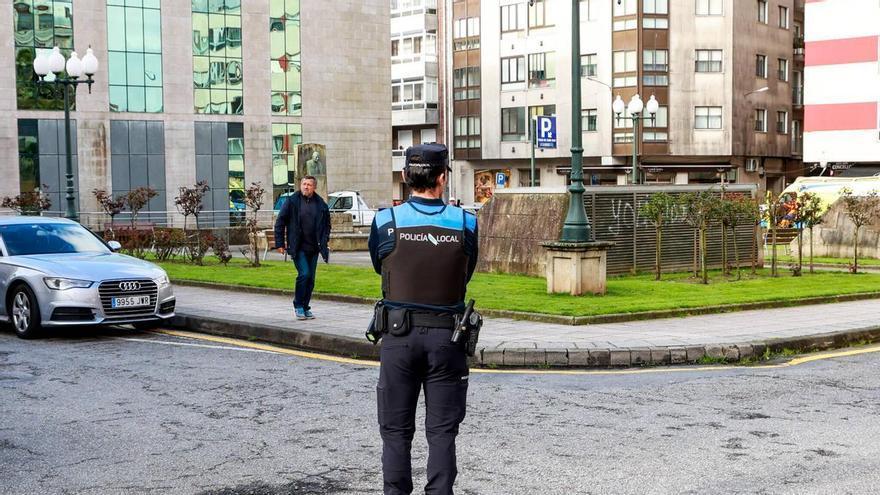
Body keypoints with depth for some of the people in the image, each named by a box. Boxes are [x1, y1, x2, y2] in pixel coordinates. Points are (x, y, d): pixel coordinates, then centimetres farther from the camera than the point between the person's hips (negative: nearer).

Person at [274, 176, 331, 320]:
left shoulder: (320, 204, 4)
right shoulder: (292, 201, -4)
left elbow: (327, 224, 17)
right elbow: (280, 222, -1)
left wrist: (325, 241, 8)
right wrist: (280, 243, -5)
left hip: (313, 247, 4)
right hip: (298, 247, -4)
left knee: (311, 278, 7)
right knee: (304, 274, -16)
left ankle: (305, 308, 19)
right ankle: (298, 306, -2)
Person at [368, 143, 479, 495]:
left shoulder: (386, 222, -5)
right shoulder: (465, 224, -3)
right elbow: (466, 277, 9)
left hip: (399, 335, 0)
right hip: (447, 337, 0)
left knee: (396, 430, 9)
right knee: (442, 432, 7)